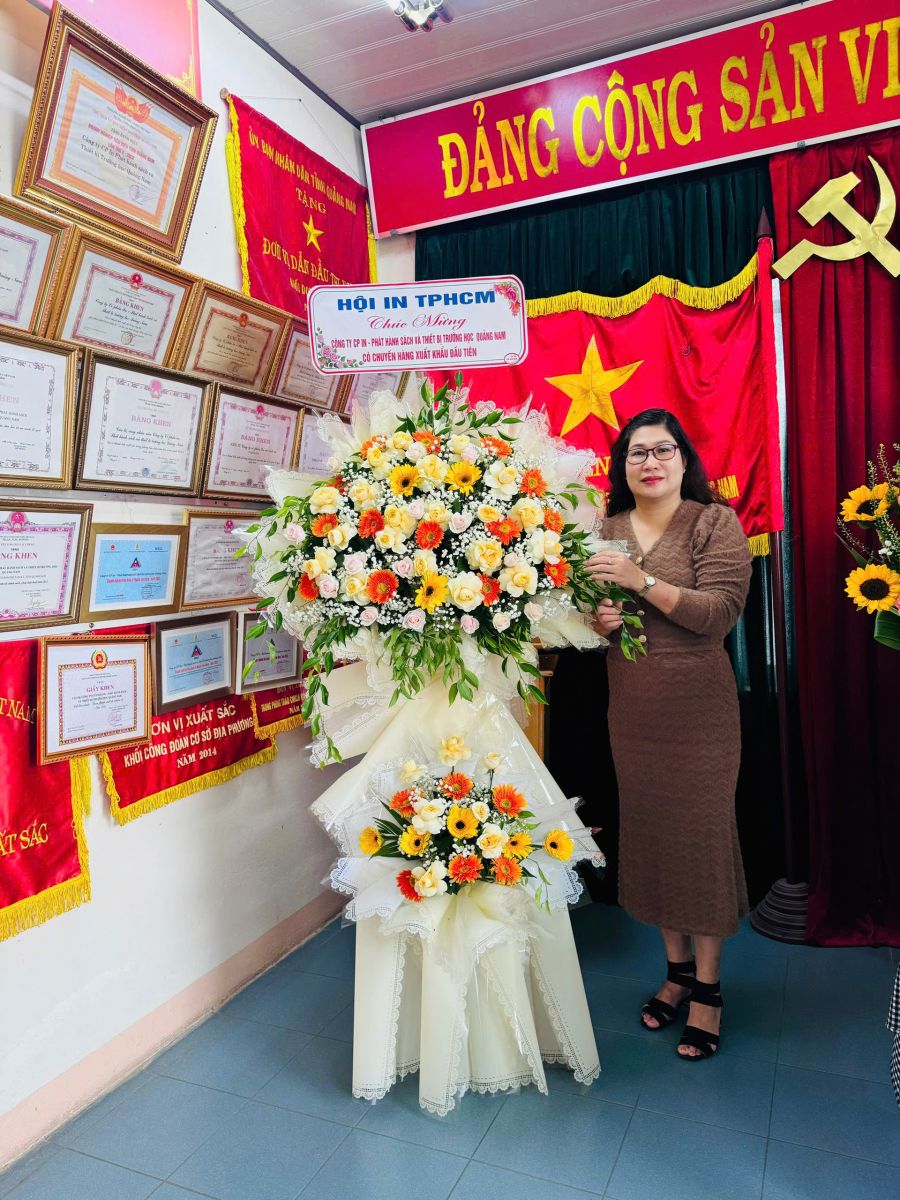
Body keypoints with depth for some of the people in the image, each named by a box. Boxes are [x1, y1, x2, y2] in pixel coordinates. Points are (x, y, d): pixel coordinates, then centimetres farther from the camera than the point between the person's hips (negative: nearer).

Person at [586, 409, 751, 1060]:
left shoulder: (715, 522, -5)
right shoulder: (605, 531, 7)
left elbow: (721, 613, -16)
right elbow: (585, 608, 16)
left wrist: (644, 581, -23)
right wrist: (598, 620, -7)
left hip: (697, 706, -4)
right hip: (629, 708, 4)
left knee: (701, 834, 3)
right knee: (648, 833, 11)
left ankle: (708, 987, 22)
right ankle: (677, 967, 31)